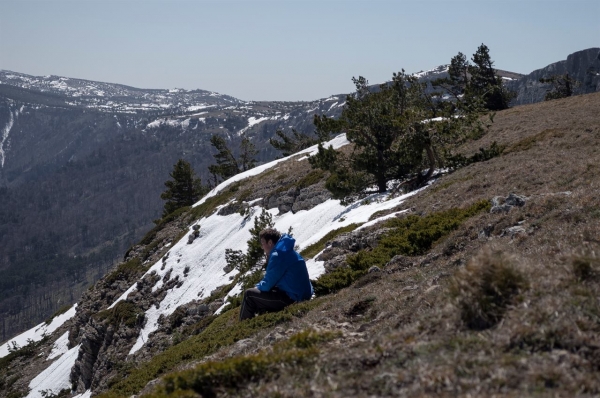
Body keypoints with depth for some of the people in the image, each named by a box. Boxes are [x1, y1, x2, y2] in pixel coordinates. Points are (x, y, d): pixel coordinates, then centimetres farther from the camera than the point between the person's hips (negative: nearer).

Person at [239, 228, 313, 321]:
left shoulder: (277, 255, -17)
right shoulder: (287, 252, 14)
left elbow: (267, 284, -13)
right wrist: (259, 286, 11)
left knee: (249, 294, -2)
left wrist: (257, 287, 7)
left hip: (291, 299, -10)